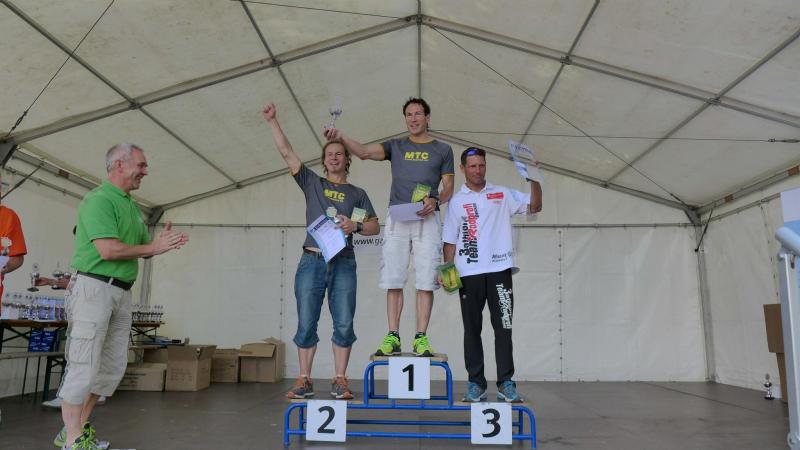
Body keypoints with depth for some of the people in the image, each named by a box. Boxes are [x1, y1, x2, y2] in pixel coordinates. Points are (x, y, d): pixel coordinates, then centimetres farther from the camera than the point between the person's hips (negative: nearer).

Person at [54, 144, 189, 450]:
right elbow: (108, 250, -21)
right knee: (83, 366, -5)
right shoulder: (99, 200, -10)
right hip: (94, 287, -9)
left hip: (121, 293, 9)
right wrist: (152, 248, -11)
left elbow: (143, 249, 19)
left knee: (113, 367, 11)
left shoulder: (132, 207, 17)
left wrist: (161, 242, -2)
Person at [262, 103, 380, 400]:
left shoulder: (357, 194, 14)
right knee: (306, 325, 1)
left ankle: (340, 381, 6)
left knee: (344, 325, -3)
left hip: (343, 263, 0)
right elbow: (287, 153, 8)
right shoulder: (312, 183, 13)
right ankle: (304, 381, 9)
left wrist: (355, 226, -10)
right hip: (312, 261, 0)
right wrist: (272, 121, 2)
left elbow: (375, 227, 10)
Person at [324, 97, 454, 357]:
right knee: (393, 280, -2)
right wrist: (341, 138, -17)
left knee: (425, 280, -4)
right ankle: (392, 337, 3)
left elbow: (448, 187, 10)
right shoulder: (395, 146, 16)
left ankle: (421, 338, 1)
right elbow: (365, 152, 0)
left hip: (427, 219, -1)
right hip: (397, 218, 1)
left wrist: (435, 201, -11)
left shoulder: (442, 150, 15)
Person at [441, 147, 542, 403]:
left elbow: (534, 207, 6)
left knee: (503, 328, 0)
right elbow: (450, 240, 8)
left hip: (499, 270, 0)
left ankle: (505, 383, 8)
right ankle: (476, 384, 13)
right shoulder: (456, 201, 10)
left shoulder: (502, 195, 10)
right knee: (472, 329, 5)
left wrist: (534, 180, -8)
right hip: (469, 273, 0)